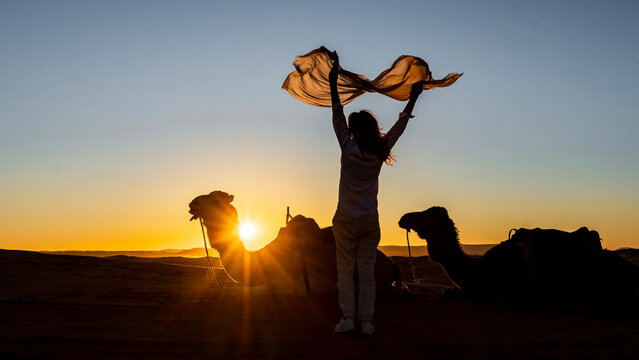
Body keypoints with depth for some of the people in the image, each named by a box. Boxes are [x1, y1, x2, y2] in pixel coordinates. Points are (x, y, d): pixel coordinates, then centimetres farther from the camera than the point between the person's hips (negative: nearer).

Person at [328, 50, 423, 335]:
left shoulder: (348, 148, -5)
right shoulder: (380, 153, 0)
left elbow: (337, 116, 0)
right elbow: (400, 126, 10)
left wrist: (333, 80, 4)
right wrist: (413, 98, 19)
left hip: (346, 219, -2)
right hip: (370, 221, 2)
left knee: (345, 270, 4)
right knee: (367, 272, 4)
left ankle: (347, 318, -1)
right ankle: (366, 321, 1)